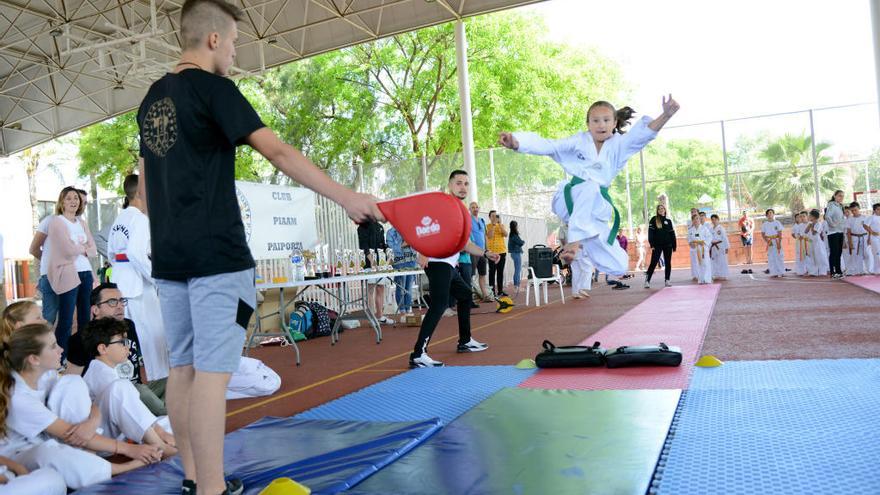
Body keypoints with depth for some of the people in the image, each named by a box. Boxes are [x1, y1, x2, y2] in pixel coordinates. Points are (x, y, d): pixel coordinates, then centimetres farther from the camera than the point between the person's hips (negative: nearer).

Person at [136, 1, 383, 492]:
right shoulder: (213, 87, -7)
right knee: (212, 369, -7)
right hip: (217, 255, -8)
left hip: (170, 256, 8)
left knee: (183, 366, 11)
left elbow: (146, 182, 20)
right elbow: (278, 152, -18)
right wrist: (346, 196, -21)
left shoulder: (152, 98, 16)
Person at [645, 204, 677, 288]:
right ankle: (647, 281, -6)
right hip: (657, 245, -3)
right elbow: (650, 232, -4)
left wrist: (674, 246, 6)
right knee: (653, 262, -7)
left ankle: (667, 280, 12)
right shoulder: (654, 219, 1)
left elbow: (672, 233, 11)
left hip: (668, 245, 3)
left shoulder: (668, 220, 10)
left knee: (668, 263, 5)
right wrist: (652, 244, -13)